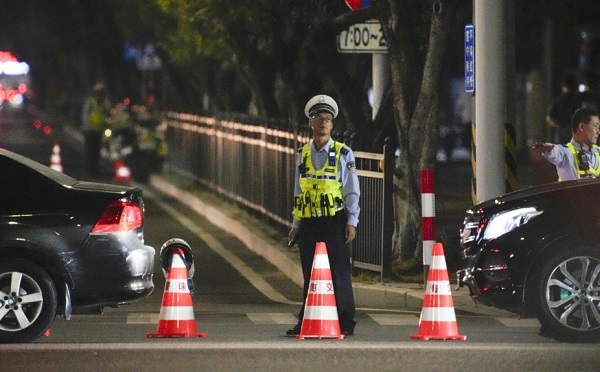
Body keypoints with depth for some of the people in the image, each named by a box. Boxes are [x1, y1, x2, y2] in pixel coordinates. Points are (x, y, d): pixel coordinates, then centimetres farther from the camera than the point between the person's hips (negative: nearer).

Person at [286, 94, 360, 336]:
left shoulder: (343, 154, 1)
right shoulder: (303, 154, 12)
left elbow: (352, 191, 0)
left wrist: (351, 222, -8)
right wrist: (296, 225, 13)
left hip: (335, 222, -4)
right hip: (309, 223, 4)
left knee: (339, 273, -5)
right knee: (310, 275, 6)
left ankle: (345, 323, -1)